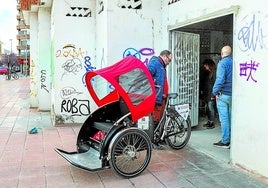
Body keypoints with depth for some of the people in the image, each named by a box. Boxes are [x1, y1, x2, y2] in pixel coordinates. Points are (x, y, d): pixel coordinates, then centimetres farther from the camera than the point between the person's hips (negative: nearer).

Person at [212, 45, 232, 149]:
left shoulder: (222, 63, -10)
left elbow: (220, 79, -18)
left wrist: (215, 92, -11)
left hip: (224, 94, -6)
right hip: (234, 95, 6)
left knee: (224, 118, -2)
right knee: (231, 118, 13)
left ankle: (225, 141, 2)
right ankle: (231, 139, 19)